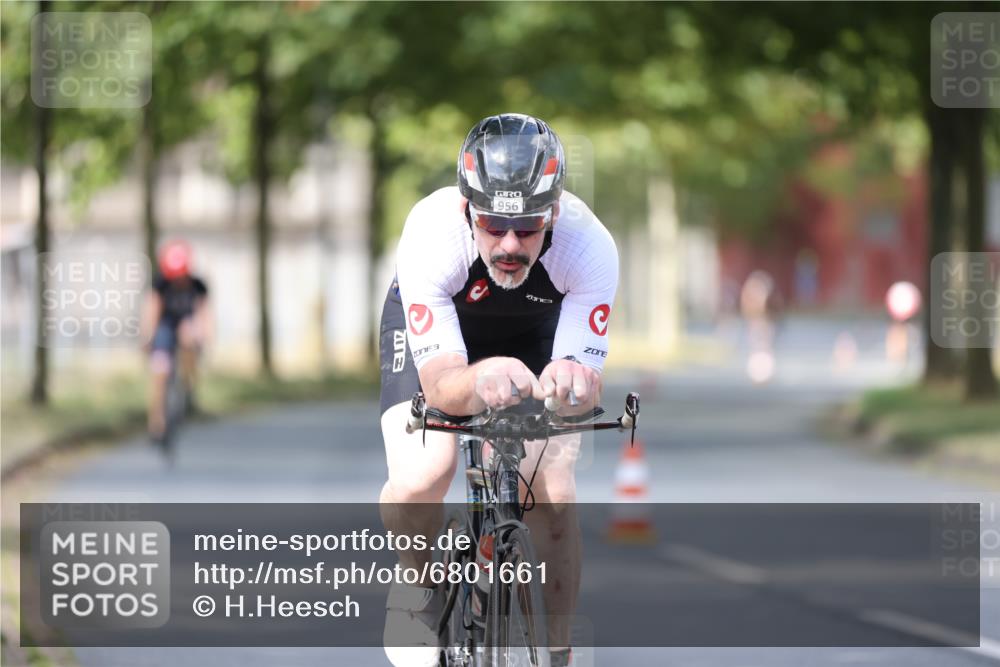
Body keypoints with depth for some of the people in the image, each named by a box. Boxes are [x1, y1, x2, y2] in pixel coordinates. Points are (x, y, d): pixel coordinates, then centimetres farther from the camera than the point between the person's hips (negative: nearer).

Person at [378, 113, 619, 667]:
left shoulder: (589, 247, -36)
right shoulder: (430, 235, -40)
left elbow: (586, 382, -37)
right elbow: (440, 386, -42)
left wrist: (572, 382, -62)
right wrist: (481, 380, -66)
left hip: (534, 333, 1)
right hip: (432, 326, -1)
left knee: (553, 499, -17)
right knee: (419, 480, -25)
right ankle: (417, 583, 6)